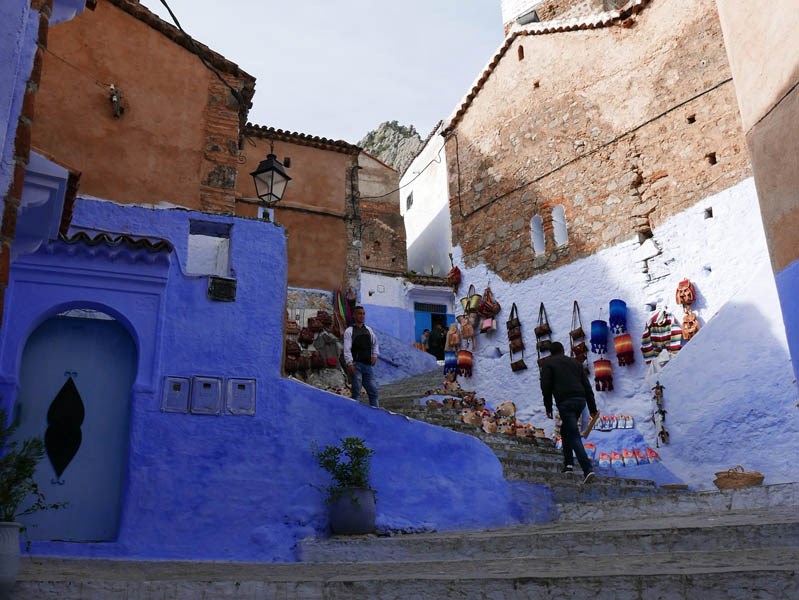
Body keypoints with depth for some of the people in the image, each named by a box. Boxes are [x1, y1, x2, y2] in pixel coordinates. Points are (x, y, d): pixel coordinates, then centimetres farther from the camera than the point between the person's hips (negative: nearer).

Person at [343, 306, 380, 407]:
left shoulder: (368, 329, 15)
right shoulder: (349, 331, -2)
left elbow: (375, 343, 25)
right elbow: (347, 349, -10)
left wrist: (375, 355, 9)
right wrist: (350, 363, -20)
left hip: (367, 364, 5)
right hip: (356, 364, -5)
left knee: (373, 390, 6)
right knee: (356, 392, -4)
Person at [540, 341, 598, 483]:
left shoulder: (547, 363, 9)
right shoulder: (575, 362, 21)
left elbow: (546, 386, -1)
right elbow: (587, 386, 16)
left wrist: (548, 407, 5)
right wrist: (592, 408, 15)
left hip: (565, 402, -5)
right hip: (581, 401, 6)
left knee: (574, 436, -8)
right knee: (566, 430, 24)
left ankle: (588, 469, -21)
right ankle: (568, 463, 18)